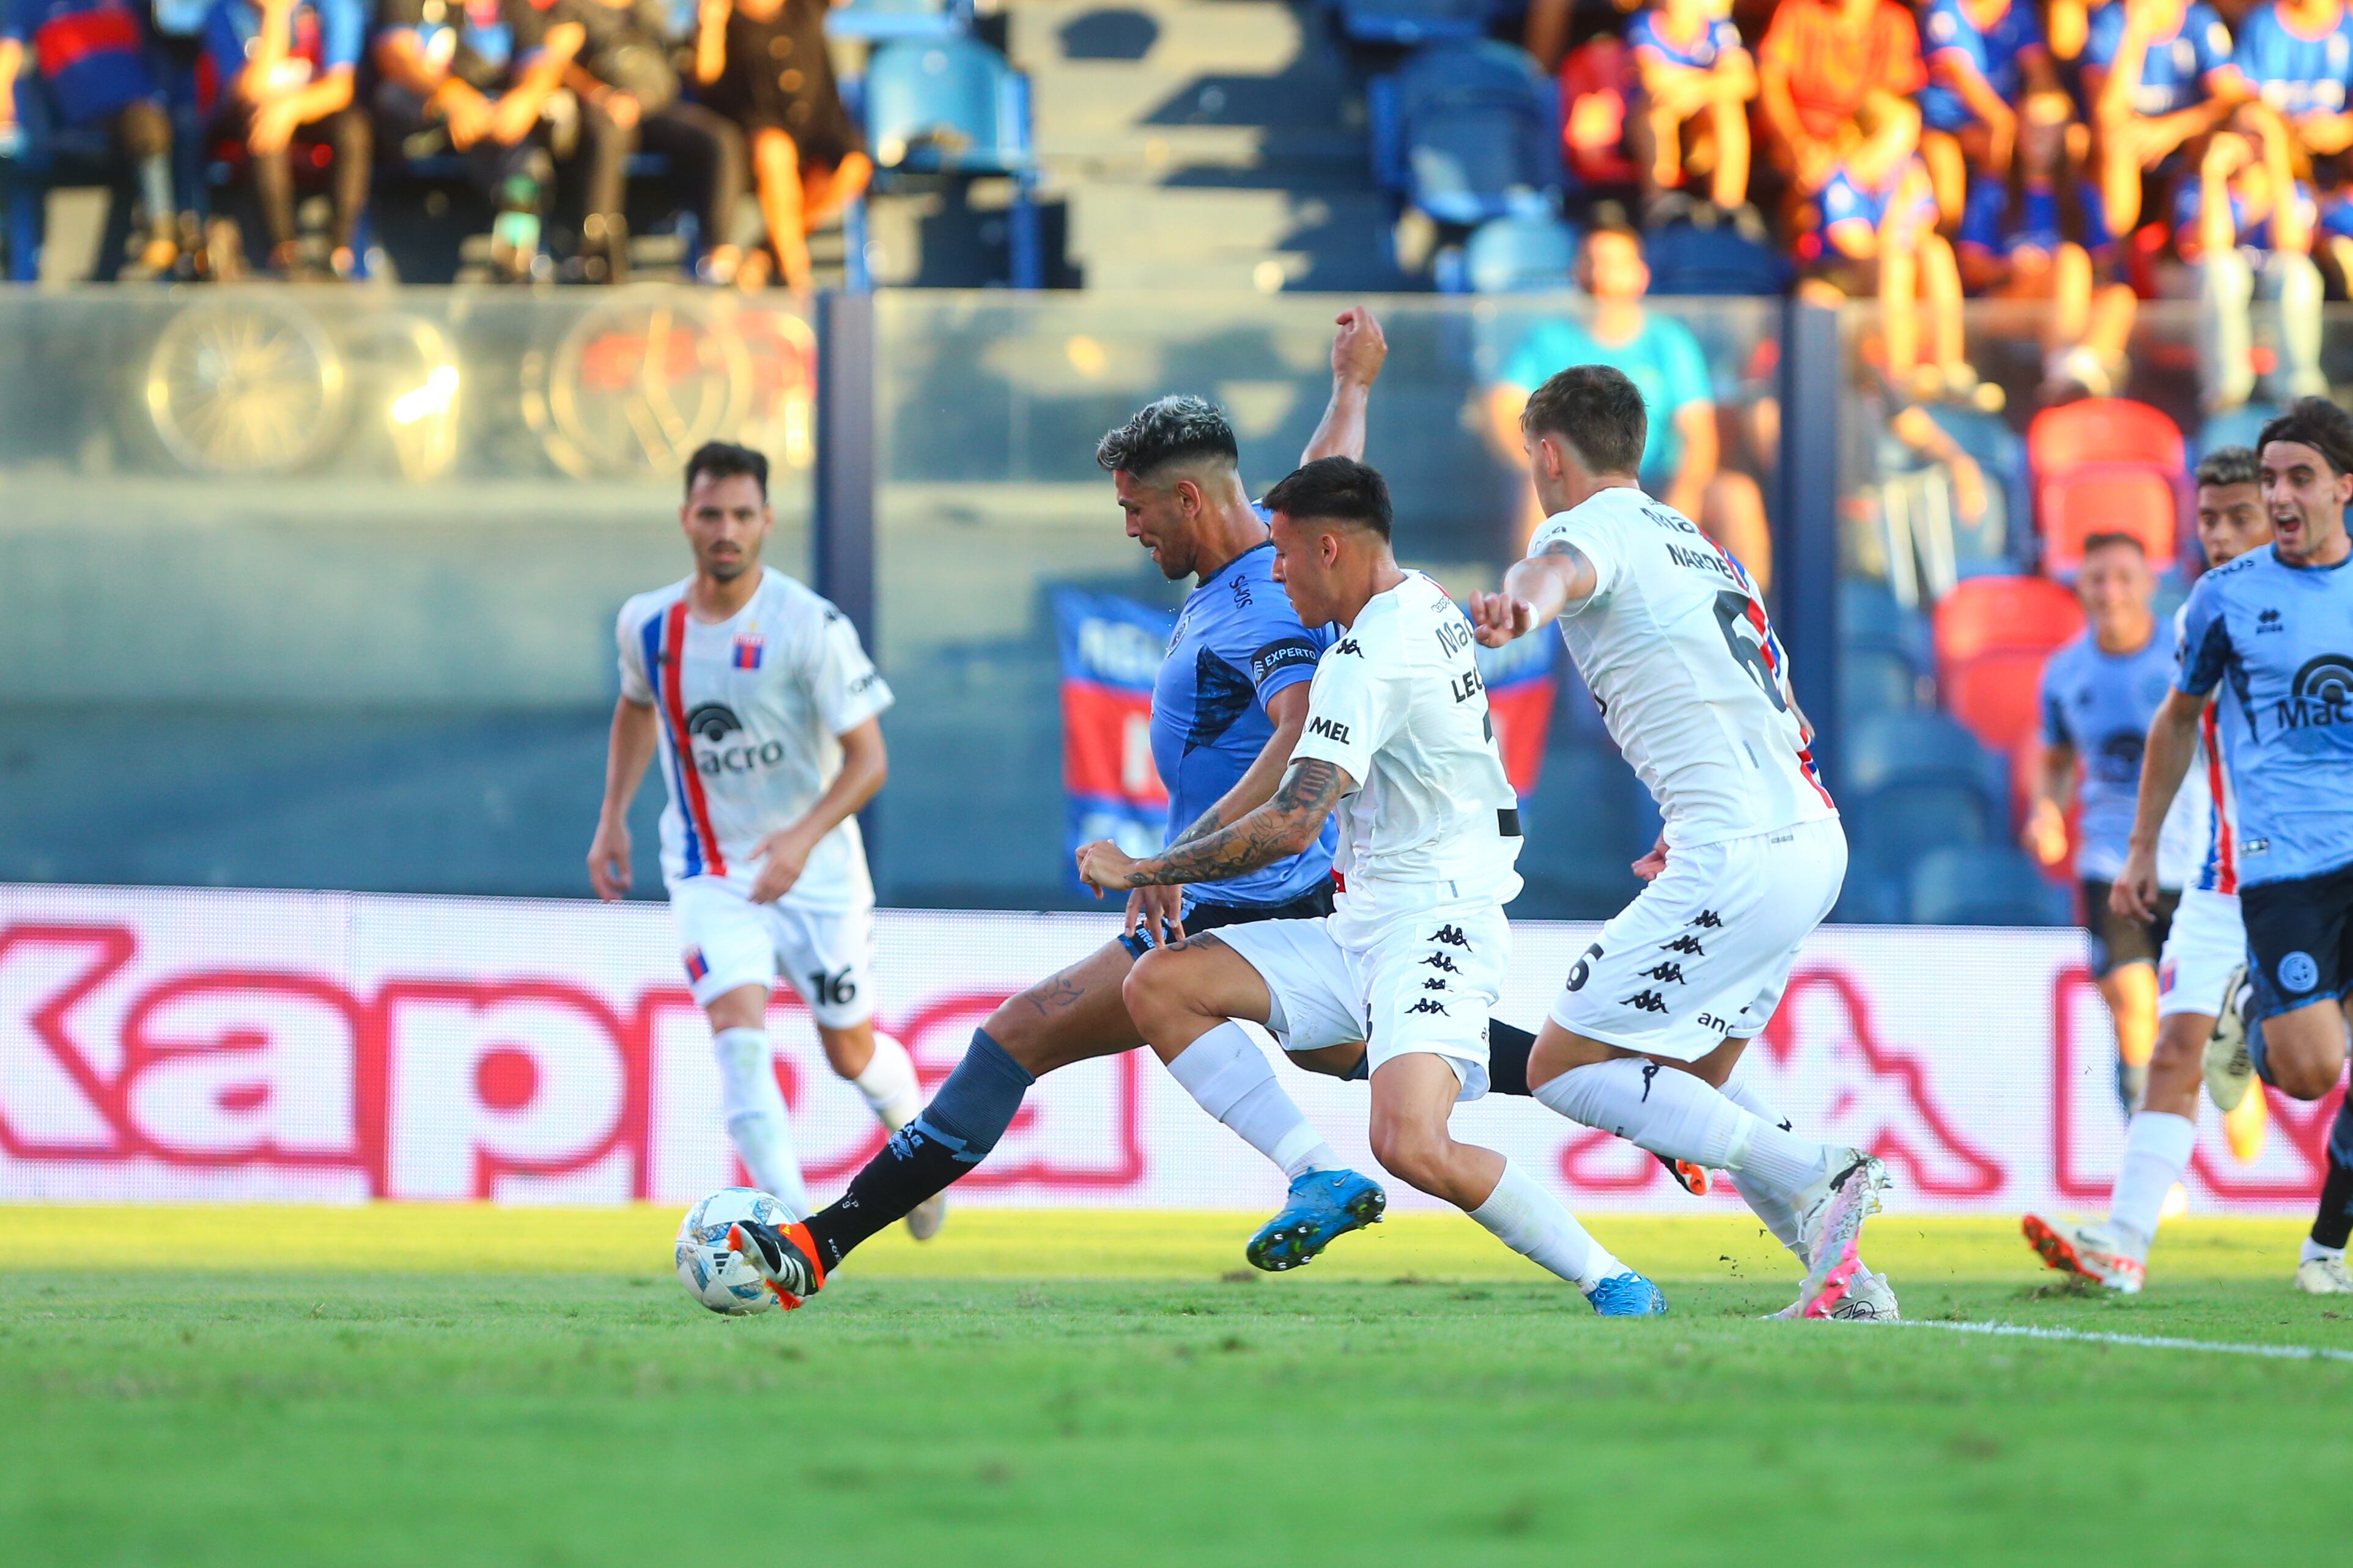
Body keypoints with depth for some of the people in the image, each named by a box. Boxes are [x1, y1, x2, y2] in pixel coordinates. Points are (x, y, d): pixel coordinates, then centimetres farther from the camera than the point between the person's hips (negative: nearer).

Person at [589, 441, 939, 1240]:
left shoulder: (811, 626, -16)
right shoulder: (646, 625, -3)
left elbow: (868, 760, -15)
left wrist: (803, 838, -30)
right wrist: (613, 816, 12)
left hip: (816, 872, -2)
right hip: (708, 873, 2)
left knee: (851, 1052, 12)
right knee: (739, 1034, -22)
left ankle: (916, 1133, 47)